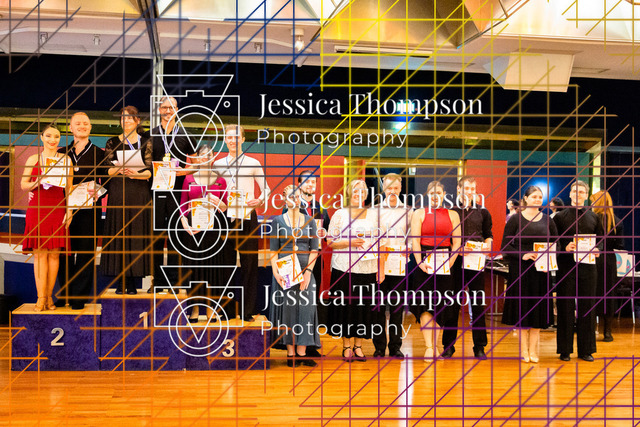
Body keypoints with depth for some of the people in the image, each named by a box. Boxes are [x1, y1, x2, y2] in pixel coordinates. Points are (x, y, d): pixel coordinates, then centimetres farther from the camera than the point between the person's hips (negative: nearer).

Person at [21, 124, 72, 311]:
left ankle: (49, 297, 8)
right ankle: (41, 297, 2)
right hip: (37, 209, -1)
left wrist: (69, 211, 0)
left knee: (54, 253, 0)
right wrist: (37, 183, -14)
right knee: (39, 253, -2)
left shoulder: (66, 160, 9)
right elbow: (23, 185, 6)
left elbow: (69, 189, 9)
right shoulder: (33, 159, 6)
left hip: (58, 210, 1)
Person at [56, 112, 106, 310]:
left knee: (86, 254, -1)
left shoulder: (99, 153, 7)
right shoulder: (62, 153, 14)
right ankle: (64, 295, 16)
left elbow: (106, 182, 5)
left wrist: (96, 190, -14)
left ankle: (79, 297, 6)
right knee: (65, 254, 4)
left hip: (89, 210, -2)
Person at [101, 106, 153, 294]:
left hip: (139, 194, -1)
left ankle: (132, 282, 2)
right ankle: (121, 280, 5)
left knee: (137, 233, -3)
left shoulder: (145, 143, 6)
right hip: (118, 193, 1)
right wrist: (120, 170, -18)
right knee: (118, 234, -1)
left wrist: (135, 173, -20)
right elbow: (106, 169, 2)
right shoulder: (112, 143, 9)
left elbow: (150, 171, -1)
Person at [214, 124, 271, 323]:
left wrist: (260, 200, -12)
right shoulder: (218, 164, 13)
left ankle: (248, 309, 5)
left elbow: (266, 189, 8)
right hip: (225, 215, 2)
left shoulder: (253, 163, 7)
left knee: (248, 261, -1)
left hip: (247, 216, -1)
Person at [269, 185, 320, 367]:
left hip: (305, 271, 1)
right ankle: (291, 353, 5)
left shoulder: (309, 221, 8)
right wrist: (275, 272, -9)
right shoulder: (277, 221, 5)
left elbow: (314, 250, 4)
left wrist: (308, 271, -8)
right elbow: (273, 250, 2)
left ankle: (302, 352, 1)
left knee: (305, 309, -4)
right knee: (286, 309, -1)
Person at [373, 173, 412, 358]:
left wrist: (408, 248, -8)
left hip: (399, 265, 0)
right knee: (378, 306, 1)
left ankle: (395, 347, 13)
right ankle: (379, 347, 11)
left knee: (397, 307, 3)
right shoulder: (375, 210, 9)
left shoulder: (408, 211, 11)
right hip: (379, 264, 0)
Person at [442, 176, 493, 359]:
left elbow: (488, 235, 16)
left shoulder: (482, 212, 10)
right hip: (456, 261, -1)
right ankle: (448, 346, 10)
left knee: (477, 303, 3)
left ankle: (479, 347, 10)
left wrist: (486, 246, -5)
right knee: (453, 303, 2)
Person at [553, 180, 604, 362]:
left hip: (587, 266, 2)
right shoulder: (560, 217, 4)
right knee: (565, 306, 1)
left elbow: (600, 239, 13)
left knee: (587, 306, 5)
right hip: (566, 266, -2)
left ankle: (586, 350, 14)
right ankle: (565, 350, 9)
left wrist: (597, 249, -7)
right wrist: (565, 247, -16)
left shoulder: (593, 217, 11)